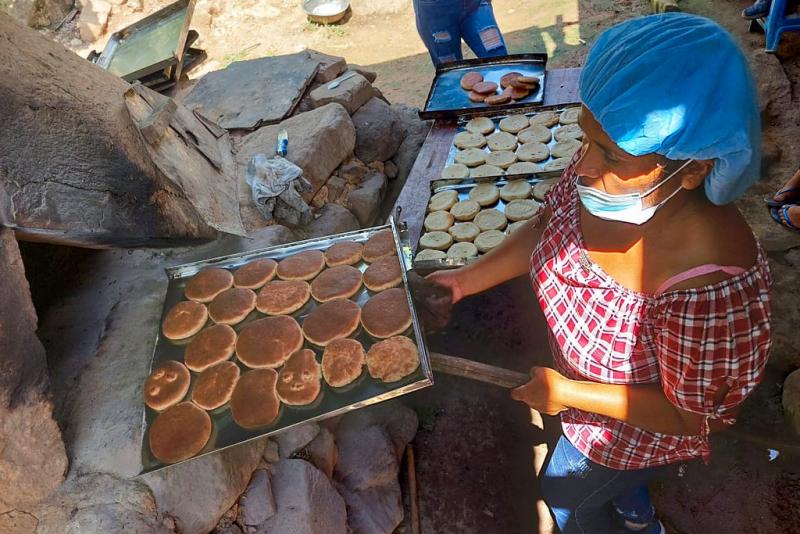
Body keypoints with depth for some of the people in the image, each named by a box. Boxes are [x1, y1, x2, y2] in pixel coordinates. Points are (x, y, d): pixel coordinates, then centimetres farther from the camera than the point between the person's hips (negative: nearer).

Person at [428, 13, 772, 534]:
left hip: (640, 429, -5)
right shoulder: (607, 175, -27)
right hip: (583, 371, 5)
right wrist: (467, 280, -13)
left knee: (564, 491, 26)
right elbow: (544, 227, -6)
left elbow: (694, 415, -27)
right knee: (612, 477, 36)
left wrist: (565, 393, -24)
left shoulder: (712, 285, -43)